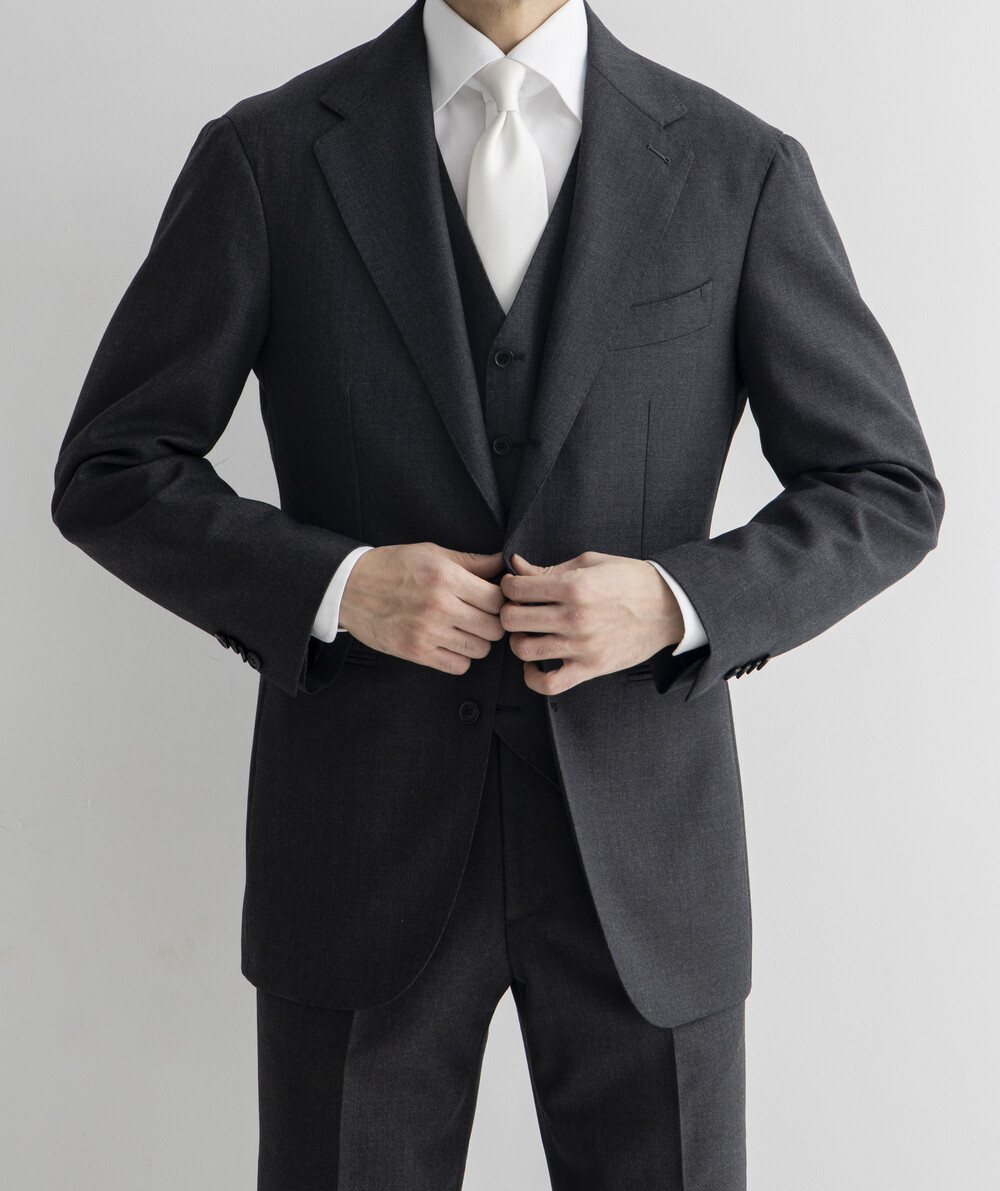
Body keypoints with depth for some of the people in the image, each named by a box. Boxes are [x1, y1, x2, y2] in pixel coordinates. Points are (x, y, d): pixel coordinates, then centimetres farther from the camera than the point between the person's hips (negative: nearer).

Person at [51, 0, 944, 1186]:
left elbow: (885, 496, 2)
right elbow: (110, 477, -1)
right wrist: (336, 585, -18)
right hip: (367, 843, 0)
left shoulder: (740, 167, -1)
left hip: (639, 841, 1)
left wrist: (679, 601, -17)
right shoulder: (265, 156, -2)